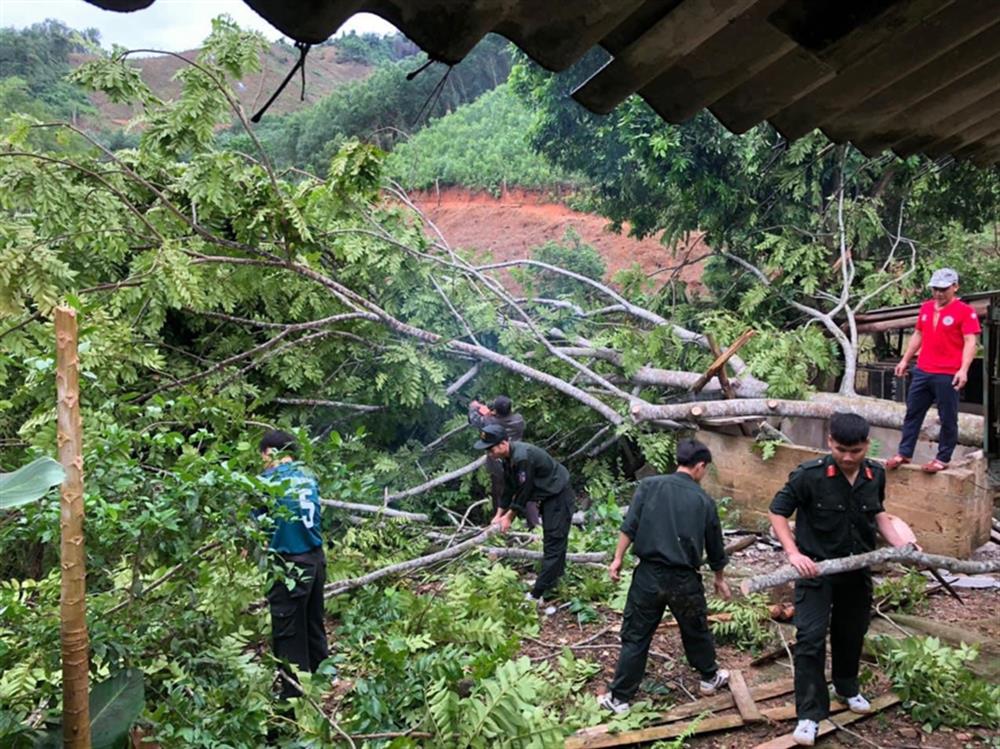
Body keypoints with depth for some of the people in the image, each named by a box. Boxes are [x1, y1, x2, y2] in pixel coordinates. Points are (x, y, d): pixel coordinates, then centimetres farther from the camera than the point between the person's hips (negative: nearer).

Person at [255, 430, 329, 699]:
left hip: (289, 563, -7)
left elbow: (256, 522, -5)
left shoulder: (270, 479, -9)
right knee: (313, 624, 21)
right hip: (316, 557, 7)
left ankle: (294, 695, 10)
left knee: (288, 632, 3)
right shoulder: (308, 475, 9)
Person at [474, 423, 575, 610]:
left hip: (559, 497, -10)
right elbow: (509, 487, 7)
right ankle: (552, 579, 38)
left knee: (553, 544, -9)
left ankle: (537, 596, -11)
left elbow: (524, 491, -25)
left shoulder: (522, 457, -33)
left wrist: (508, 517, -13)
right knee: (551, 541, 22)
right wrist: (498, 515, 5)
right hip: (548, 497, 10)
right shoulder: (508, 457, -2)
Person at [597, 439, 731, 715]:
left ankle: (619, 697, 12)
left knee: (635, 636, 8)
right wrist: (719, 579, 28)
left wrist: (618, 558, -2)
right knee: (697, 631, 23)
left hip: (649, 575, 0)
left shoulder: (650, 485, -1)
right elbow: (715, 547, 13)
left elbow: (630, 526, -9)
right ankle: (710, 678, 44)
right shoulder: (704, 501, 2)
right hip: (685, 580, 0)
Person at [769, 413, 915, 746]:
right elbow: (777, 512, -13)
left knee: (851, 633, 21)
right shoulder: (809, 475, -21)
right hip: (816, 569, -5)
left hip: (858, 569, 5)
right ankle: (809, 714, 2)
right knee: (810, 638, -8)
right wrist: (794, 554, -22)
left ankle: (847, 687, 46)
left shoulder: (876, 475, -5)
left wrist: (902, 546, 1)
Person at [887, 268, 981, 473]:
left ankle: (943, 459, 13)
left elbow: (970, 342, -13)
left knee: (948, 418, 4)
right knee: (913, 413, 11)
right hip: (922, 371, 6)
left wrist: (963, 369, -23)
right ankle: (904, 453, 19)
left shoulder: (965, 311, -8)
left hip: (948, 375, -6)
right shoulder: (926, 307, 11)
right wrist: (905, 360, 18)